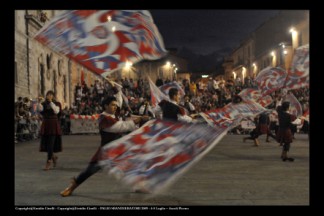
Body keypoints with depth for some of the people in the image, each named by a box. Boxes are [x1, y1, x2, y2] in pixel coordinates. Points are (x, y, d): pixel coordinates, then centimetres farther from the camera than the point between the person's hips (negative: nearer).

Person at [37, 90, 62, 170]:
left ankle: (49, 162, -6)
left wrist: (51, 102, -17)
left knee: (50, 144, -10)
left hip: (54, 125, -4)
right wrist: (39, 103, -22)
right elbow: (40, 111, -7)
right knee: (44, 143, 4)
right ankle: (53, 156, 28)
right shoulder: (44, 104, 11)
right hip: (45, 124, 4)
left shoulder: (57, 103, 3)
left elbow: (56, 111, -16)